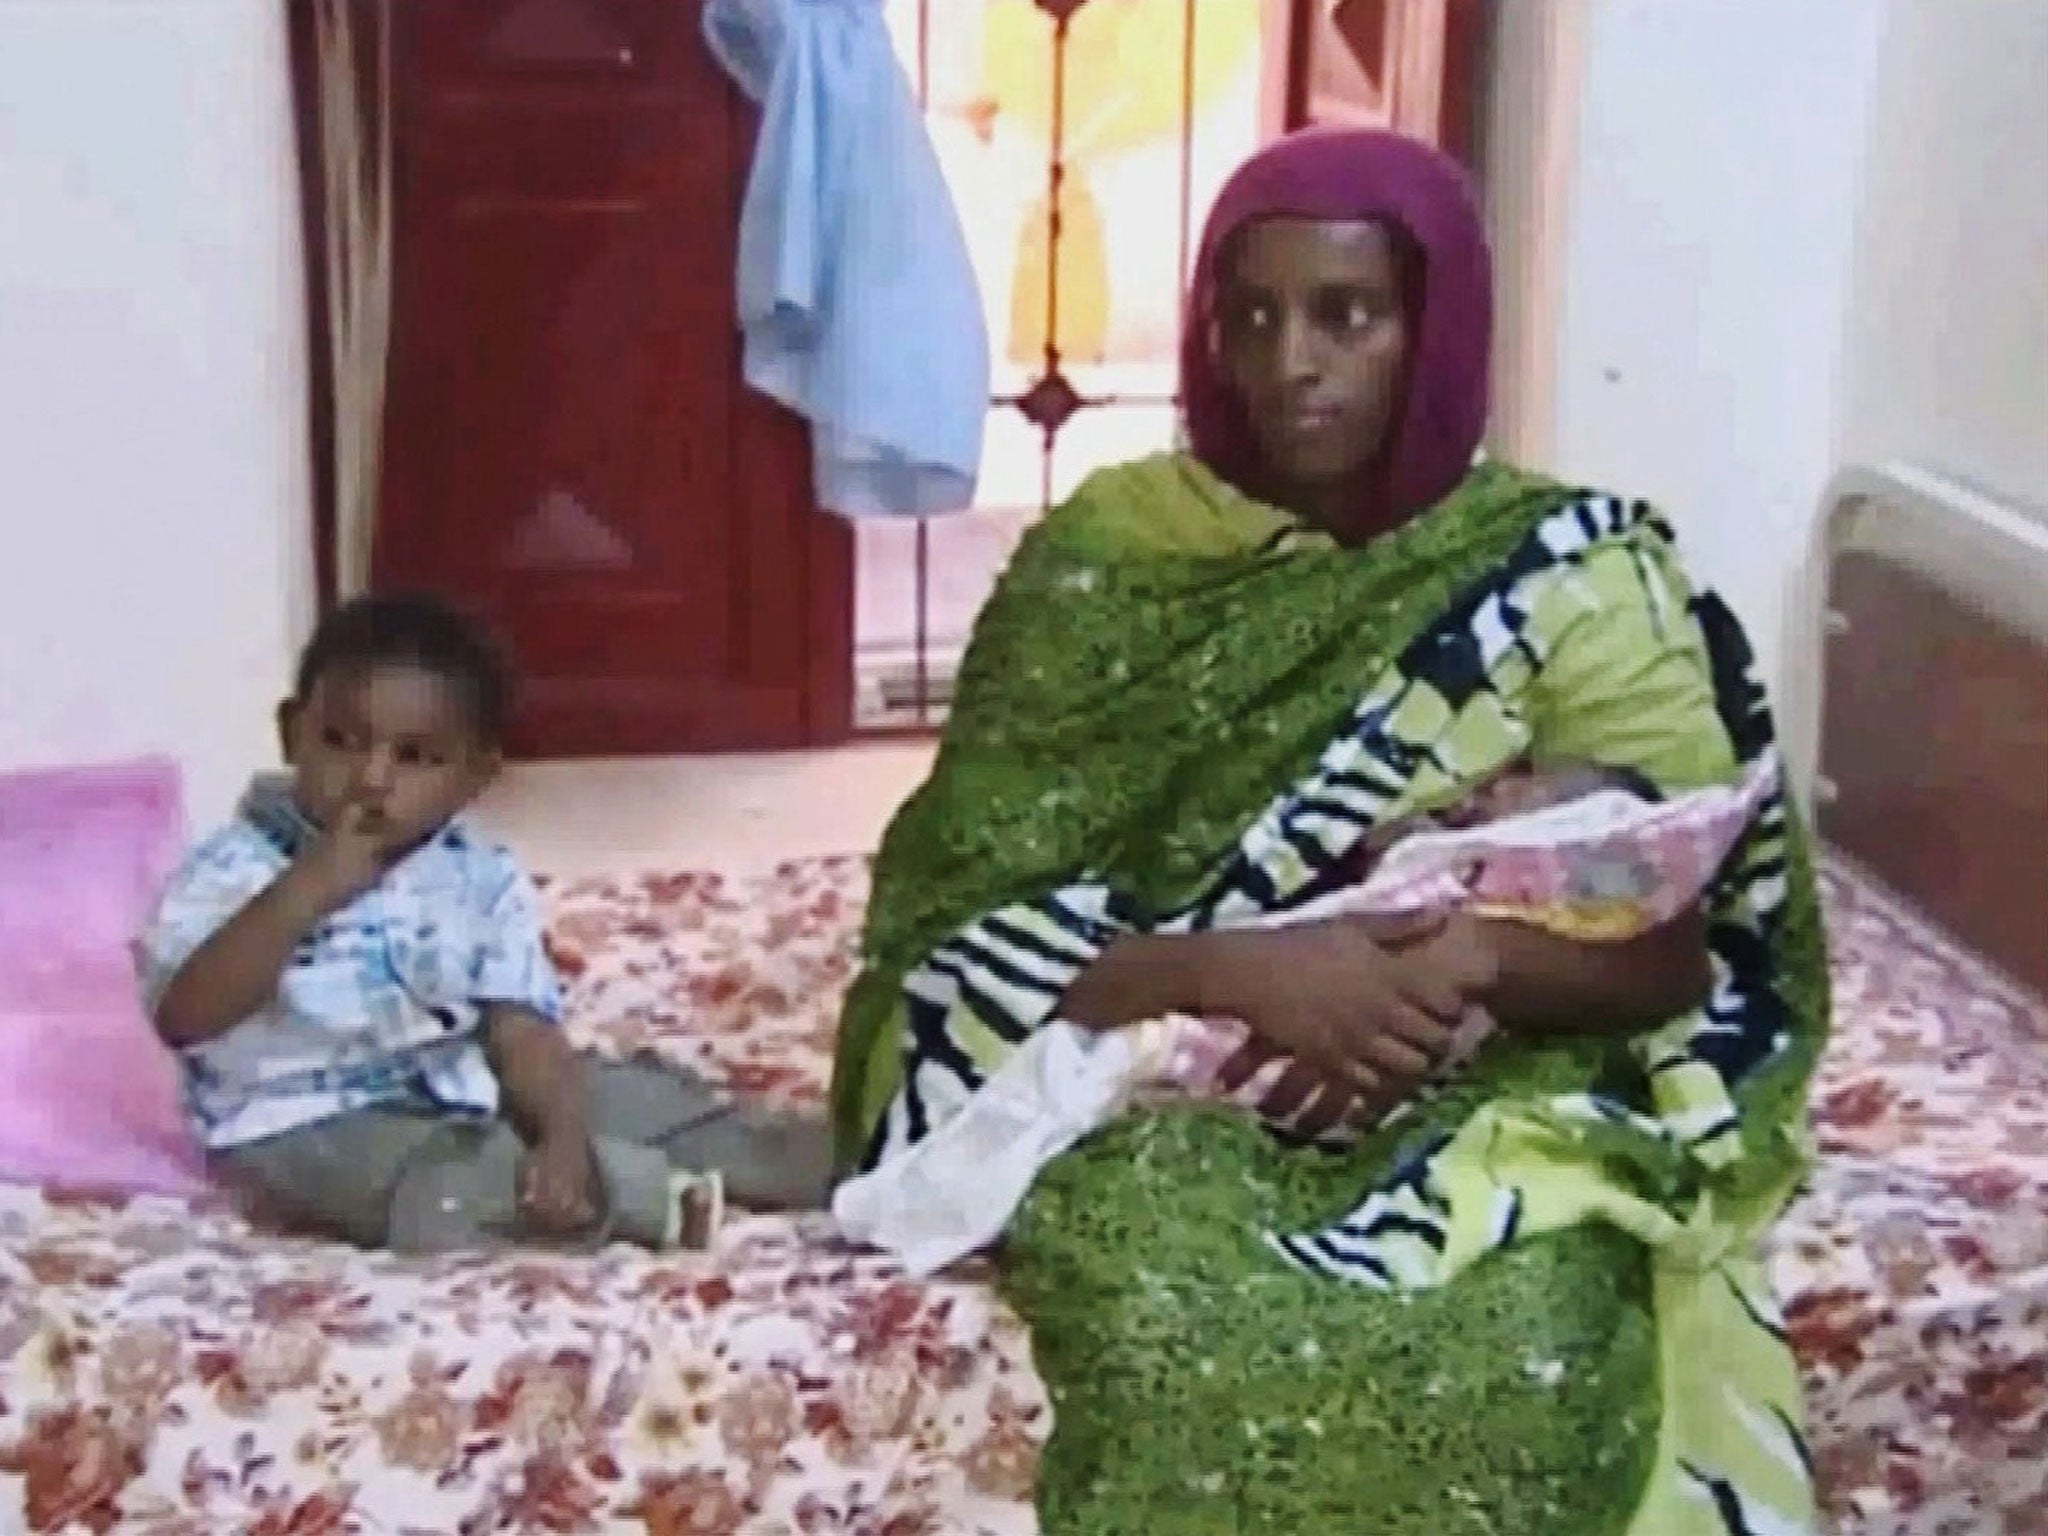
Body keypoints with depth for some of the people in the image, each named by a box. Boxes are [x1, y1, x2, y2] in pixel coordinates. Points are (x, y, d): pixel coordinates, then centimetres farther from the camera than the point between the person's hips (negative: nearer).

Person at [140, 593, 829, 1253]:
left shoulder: (484, 883, 2)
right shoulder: (237, 870, -11)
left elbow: (526, 1034, -5)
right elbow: (181, 1018, -25)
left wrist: (565, 1134, -25)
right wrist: (306, 893, -31)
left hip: (465, 1097, 6)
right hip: (312, 1129, -6)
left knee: (630, 1090, -3)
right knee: (443, 1189, -33)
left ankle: (840, 1160, 1)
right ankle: (659, 1193, -21)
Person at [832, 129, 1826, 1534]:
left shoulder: (1573, 576, 0)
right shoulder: (1105, 553, 0)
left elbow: (1678, 942, -1)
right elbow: (975, 928, -6)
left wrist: (1464, 958, -21)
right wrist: (1234, 970, -23)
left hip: (1488, 1107, 1)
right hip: (1154, 1089, 0)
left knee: (1498, 1371, -31)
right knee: (1191, 1343, -32)